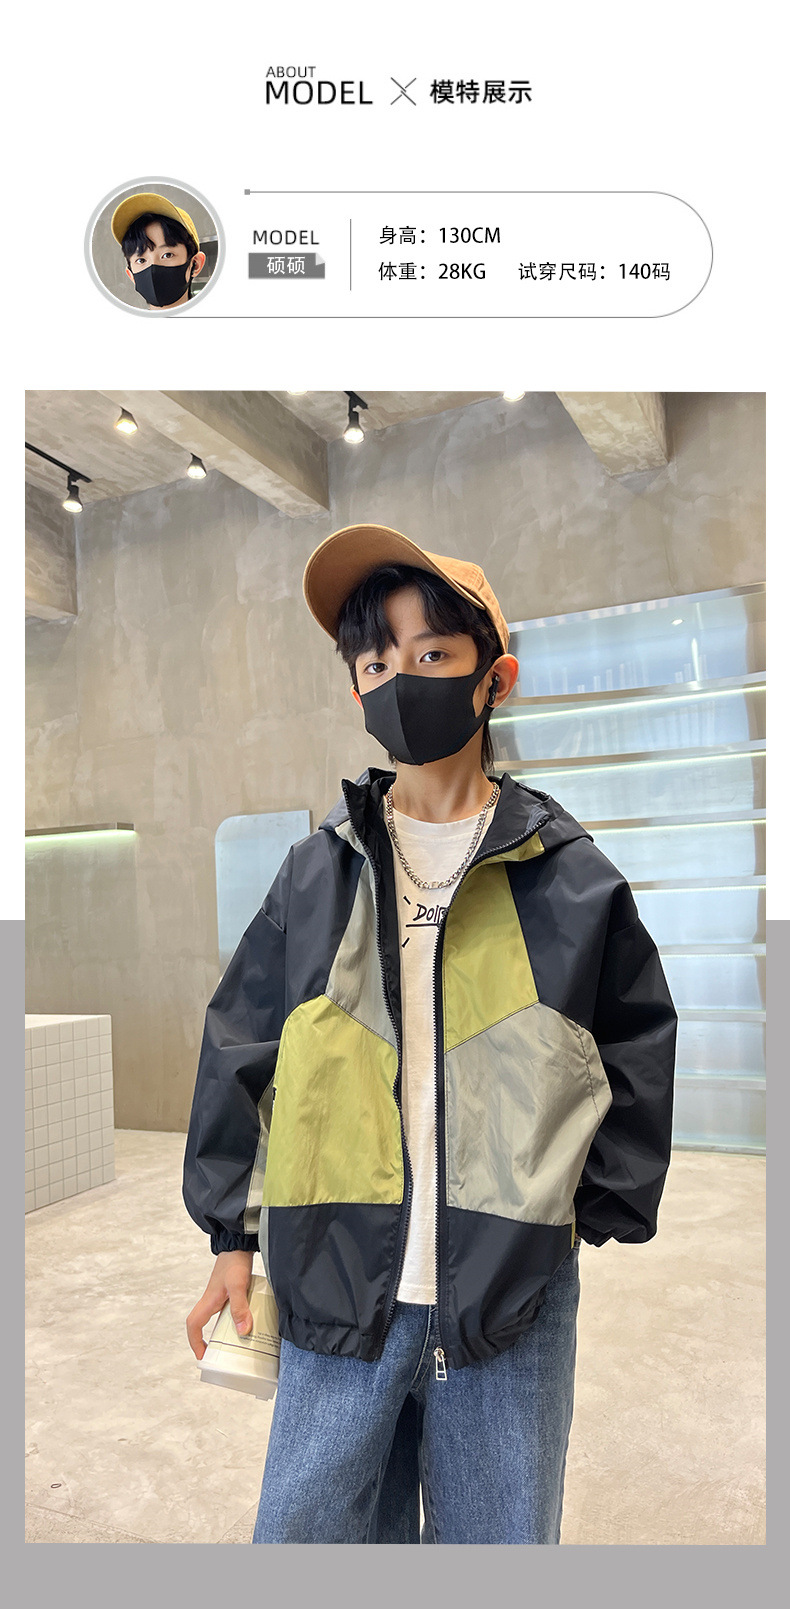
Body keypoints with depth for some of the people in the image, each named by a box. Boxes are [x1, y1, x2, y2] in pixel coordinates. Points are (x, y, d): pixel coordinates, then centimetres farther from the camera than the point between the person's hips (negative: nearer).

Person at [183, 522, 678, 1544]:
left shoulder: (570, 875, -2)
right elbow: (239, 1050, 7)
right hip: (334, 1282, 1)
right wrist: (231, 1234, 7)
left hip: (513, 1295, -1)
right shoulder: (317, 873, 2)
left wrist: (600, 1216, 2)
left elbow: (639, 1054, 6)